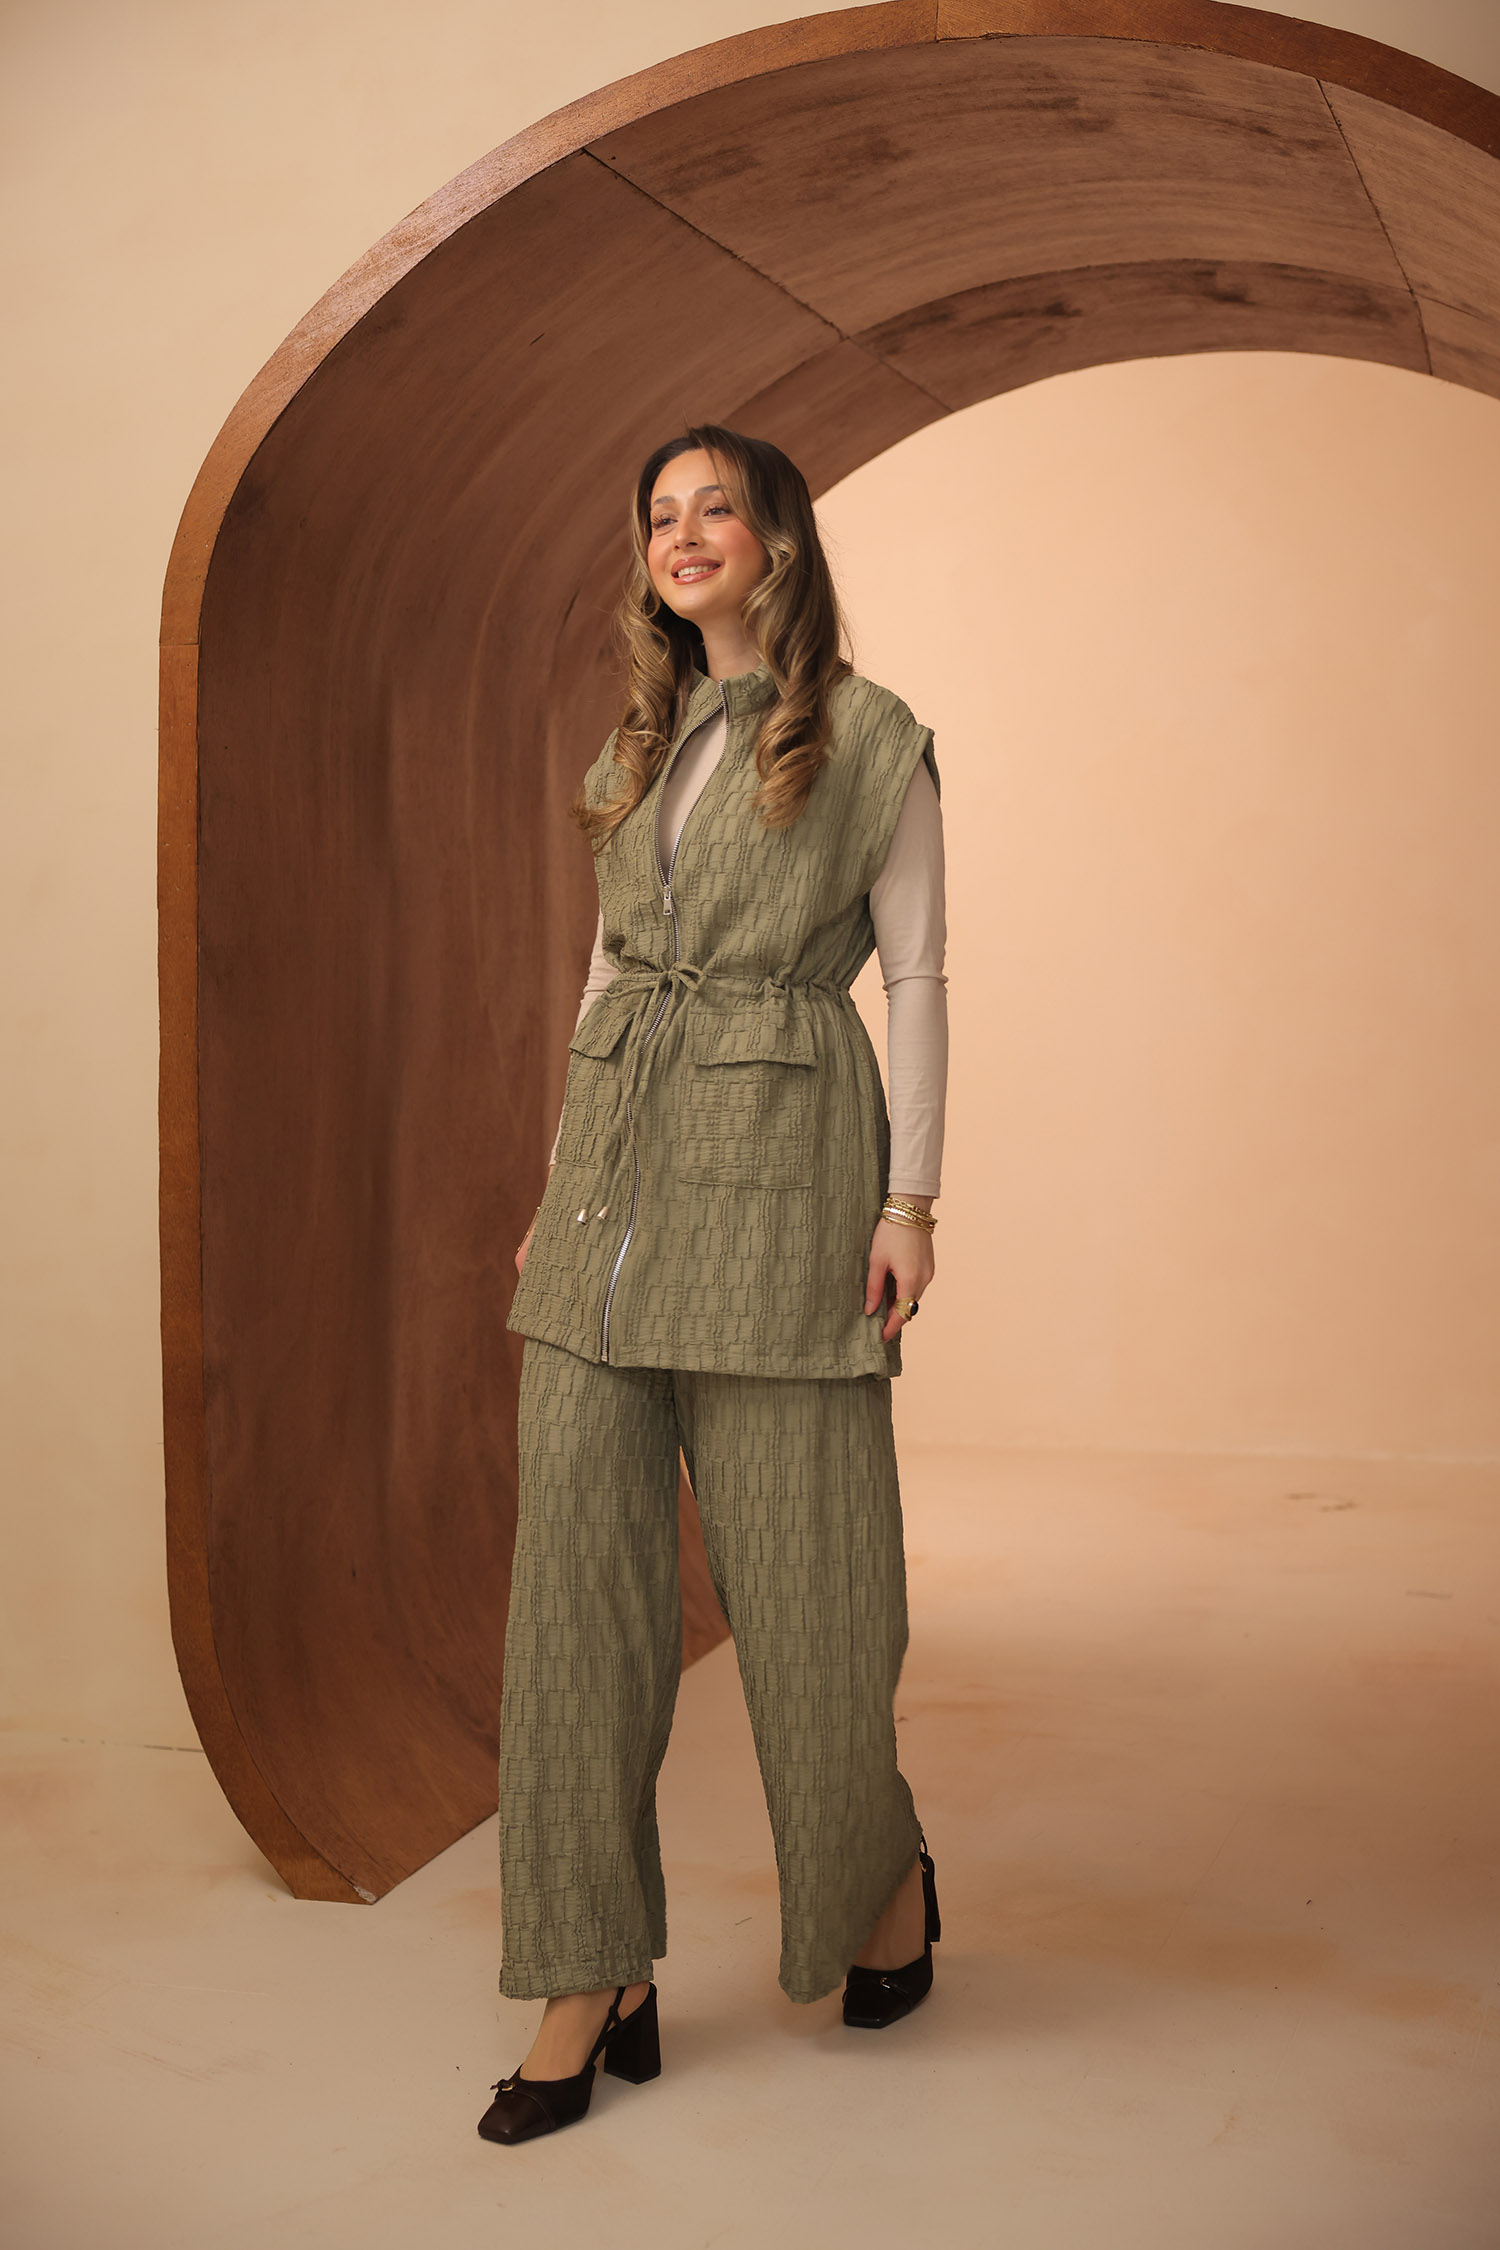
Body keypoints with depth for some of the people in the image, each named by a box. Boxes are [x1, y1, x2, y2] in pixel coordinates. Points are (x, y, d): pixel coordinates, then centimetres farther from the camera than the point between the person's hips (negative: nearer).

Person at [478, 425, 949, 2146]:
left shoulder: (869, 735, 3)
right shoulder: (639, 744, 17)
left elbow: (915, 975, -1)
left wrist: (911, 1199, -9)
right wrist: (558, 1192, 14)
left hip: (782, 1160, -5)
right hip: (617, 1159, 5)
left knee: (802, 1557, 1)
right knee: (579, 1555, -1)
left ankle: (884, 1871, 29)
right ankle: (597, 1980, 7)